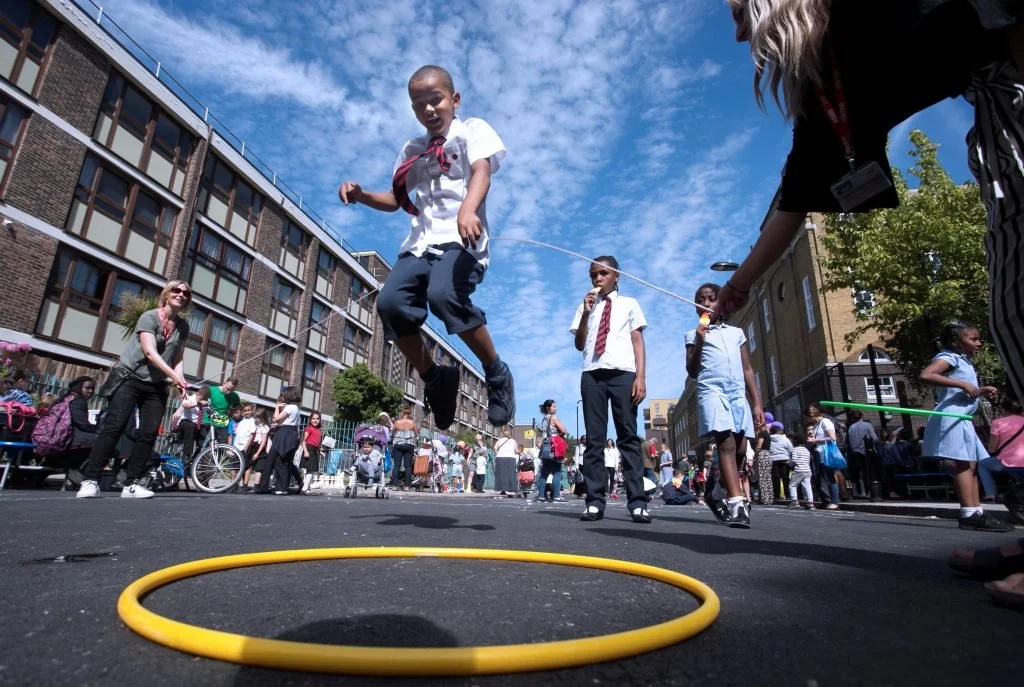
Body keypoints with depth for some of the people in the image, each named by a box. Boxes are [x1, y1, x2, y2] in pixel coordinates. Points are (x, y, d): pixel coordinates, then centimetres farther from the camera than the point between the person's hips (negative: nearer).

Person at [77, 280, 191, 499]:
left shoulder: (183, 325, 7)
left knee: (148, 433, -3)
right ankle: (90, 480, -5)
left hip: (156, 385, 5)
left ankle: (132, 484, 0)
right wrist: (173, 375, -32)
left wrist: (180, 380, -13)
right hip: (130, 378, -4)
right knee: (113, 427, -11)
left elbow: (178, 358, 7)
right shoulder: (149, 316, -9)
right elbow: (150, 352, -22)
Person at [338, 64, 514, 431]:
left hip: (461, 238, -5)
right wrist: (360, 195, 9)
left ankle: (496, 373, -14)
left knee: (444, 295, -34)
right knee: (390, 302, -20)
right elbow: (395, 200, 30)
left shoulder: (471, 129, 11)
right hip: (421, 240, 6)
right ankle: (435, 380, -1)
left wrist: (467, 209, -32)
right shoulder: (412, 150, 26)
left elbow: (481, 171, -10)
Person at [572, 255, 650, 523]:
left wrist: (641, 376, -4)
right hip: (592, 374, 2)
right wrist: (586, 313, -1)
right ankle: (595, 502, 0)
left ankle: (637, 503, -3)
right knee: (594, 438, -1)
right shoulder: (585, 306, 19)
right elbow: (579, 345, 12)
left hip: (623, 373, -1)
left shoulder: (629, 304, 17)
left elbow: (638, 341, 9)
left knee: (628, 436, -3)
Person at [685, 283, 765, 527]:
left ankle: (717, 493, 24)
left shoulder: (736, 332, 21)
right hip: (712, 391, -4)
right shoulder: (694, 334, 12)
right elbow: (692, 372, 4)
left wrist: (757, 403, 11)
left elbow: (747, 370, 19)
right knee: (726, 444, -19)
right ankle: (737, 503, -24)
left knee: (739, 450, 3)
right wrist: (698, 343, -9)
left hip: (738, 393, 4)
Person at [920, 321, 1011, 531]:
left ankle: (976, 512, 12)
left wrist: (981, 391, 14)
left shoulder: (964, 362, 22)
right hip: (951, 416, -10)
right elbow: (926, 375, -27)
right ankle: (970, 514, -14)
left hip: (962, 419, 10)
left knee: (971, 465, 9)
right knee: (962, 464, -13)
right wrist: (963, 384, -24)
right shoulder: (949, 357, -7)